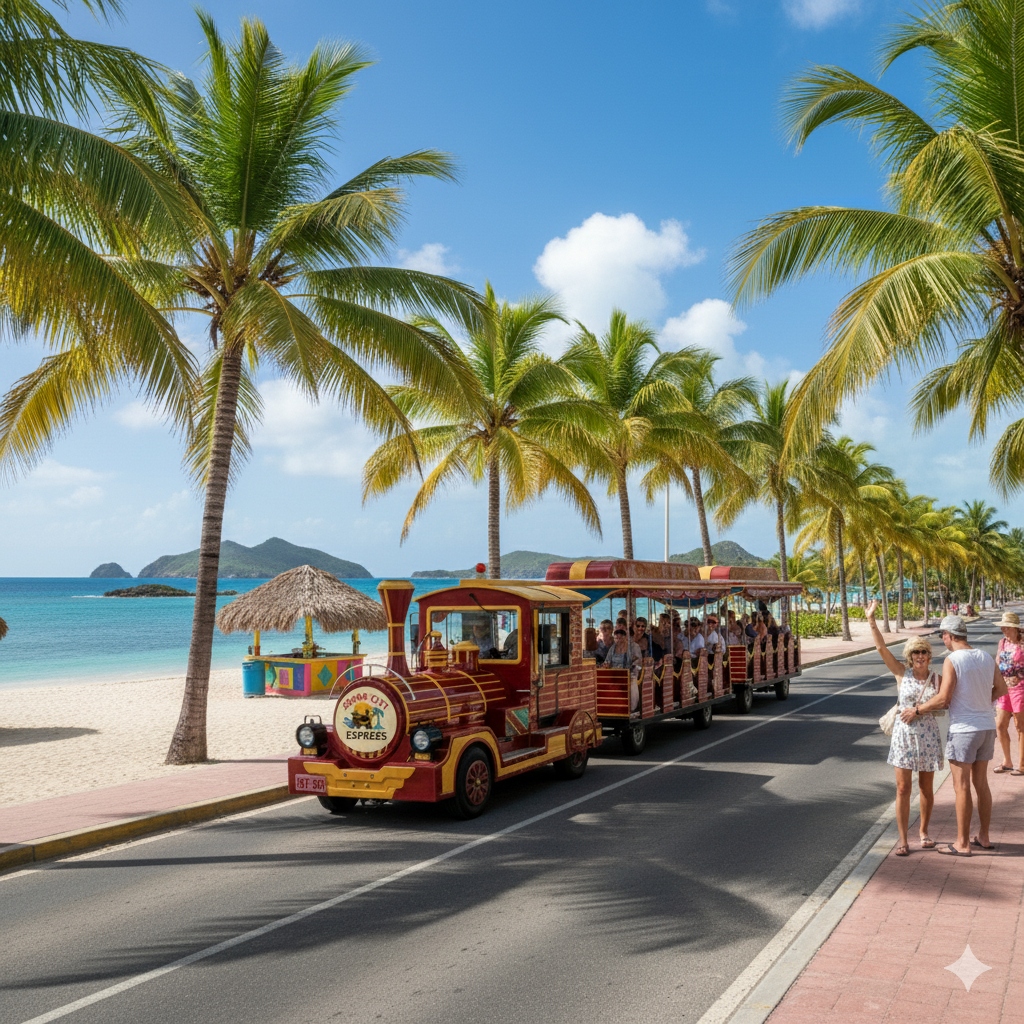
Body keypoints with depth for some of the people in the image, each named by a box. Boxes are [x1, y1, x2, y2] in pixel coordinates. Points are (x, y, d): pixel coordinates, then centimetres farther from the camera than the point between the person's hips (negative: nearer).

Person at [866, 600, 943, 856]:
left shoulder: (937, 679, 0)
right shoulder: (902, 674, -3)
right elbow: (881, 647, -9)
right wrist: (871, 620, -14)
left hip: (928, 736, 1)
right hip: (904, 735, -1)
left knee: (926, 788, 12)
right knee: (903, 789, -1)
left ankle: (923, 831, 31)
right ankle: (903, 840, 4)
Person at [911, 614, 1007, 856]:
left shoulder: (952, 661, -16)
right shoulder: (986, 658, 5)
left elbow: (942, 699, -19)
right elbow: (1001, 689, 13)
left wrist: (916, 711, -7)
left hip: (964, 729, -7)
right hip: (987, 727, 7)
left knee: (962, 787, 1)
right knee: (981, 783, 17)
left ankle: (962, 844, 7)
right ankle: (983, 837, 25)